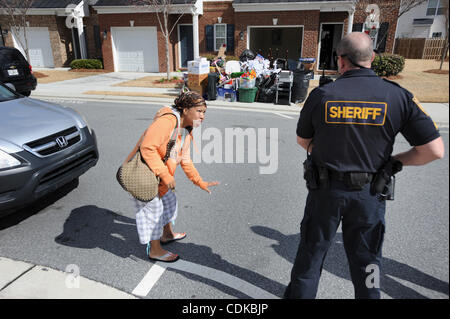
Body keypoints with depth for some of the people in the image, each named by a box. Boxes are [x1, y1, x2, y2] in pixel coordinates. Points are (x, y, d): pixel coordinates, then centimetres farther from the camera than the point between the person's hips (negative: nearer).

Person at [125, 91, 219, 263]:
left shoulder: (187, 132, 4)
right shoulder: (167, 120, -27)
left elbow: (185, 161, 12)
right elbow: (147, 147, -33)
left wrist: (200, 182, 8)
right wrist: (165, 175, -30)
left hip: (159, 175, 10)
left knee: (169, 200, 23)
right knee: (153, 208, 2)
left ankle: (167, 234, 48)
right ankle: (154, 250, 22)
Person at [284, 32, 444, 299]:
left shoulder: (321, 95, -10)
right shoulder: (398, 96, -10)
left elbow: (303, 141, 3)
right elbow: (434, 150, -11)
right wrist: (395, 161, 4)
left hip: (325, 189, 0)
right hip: (369, 194, 1)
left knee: (311, 253, 18)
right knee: (366, 260, 19)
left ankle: (300, 294, 37)